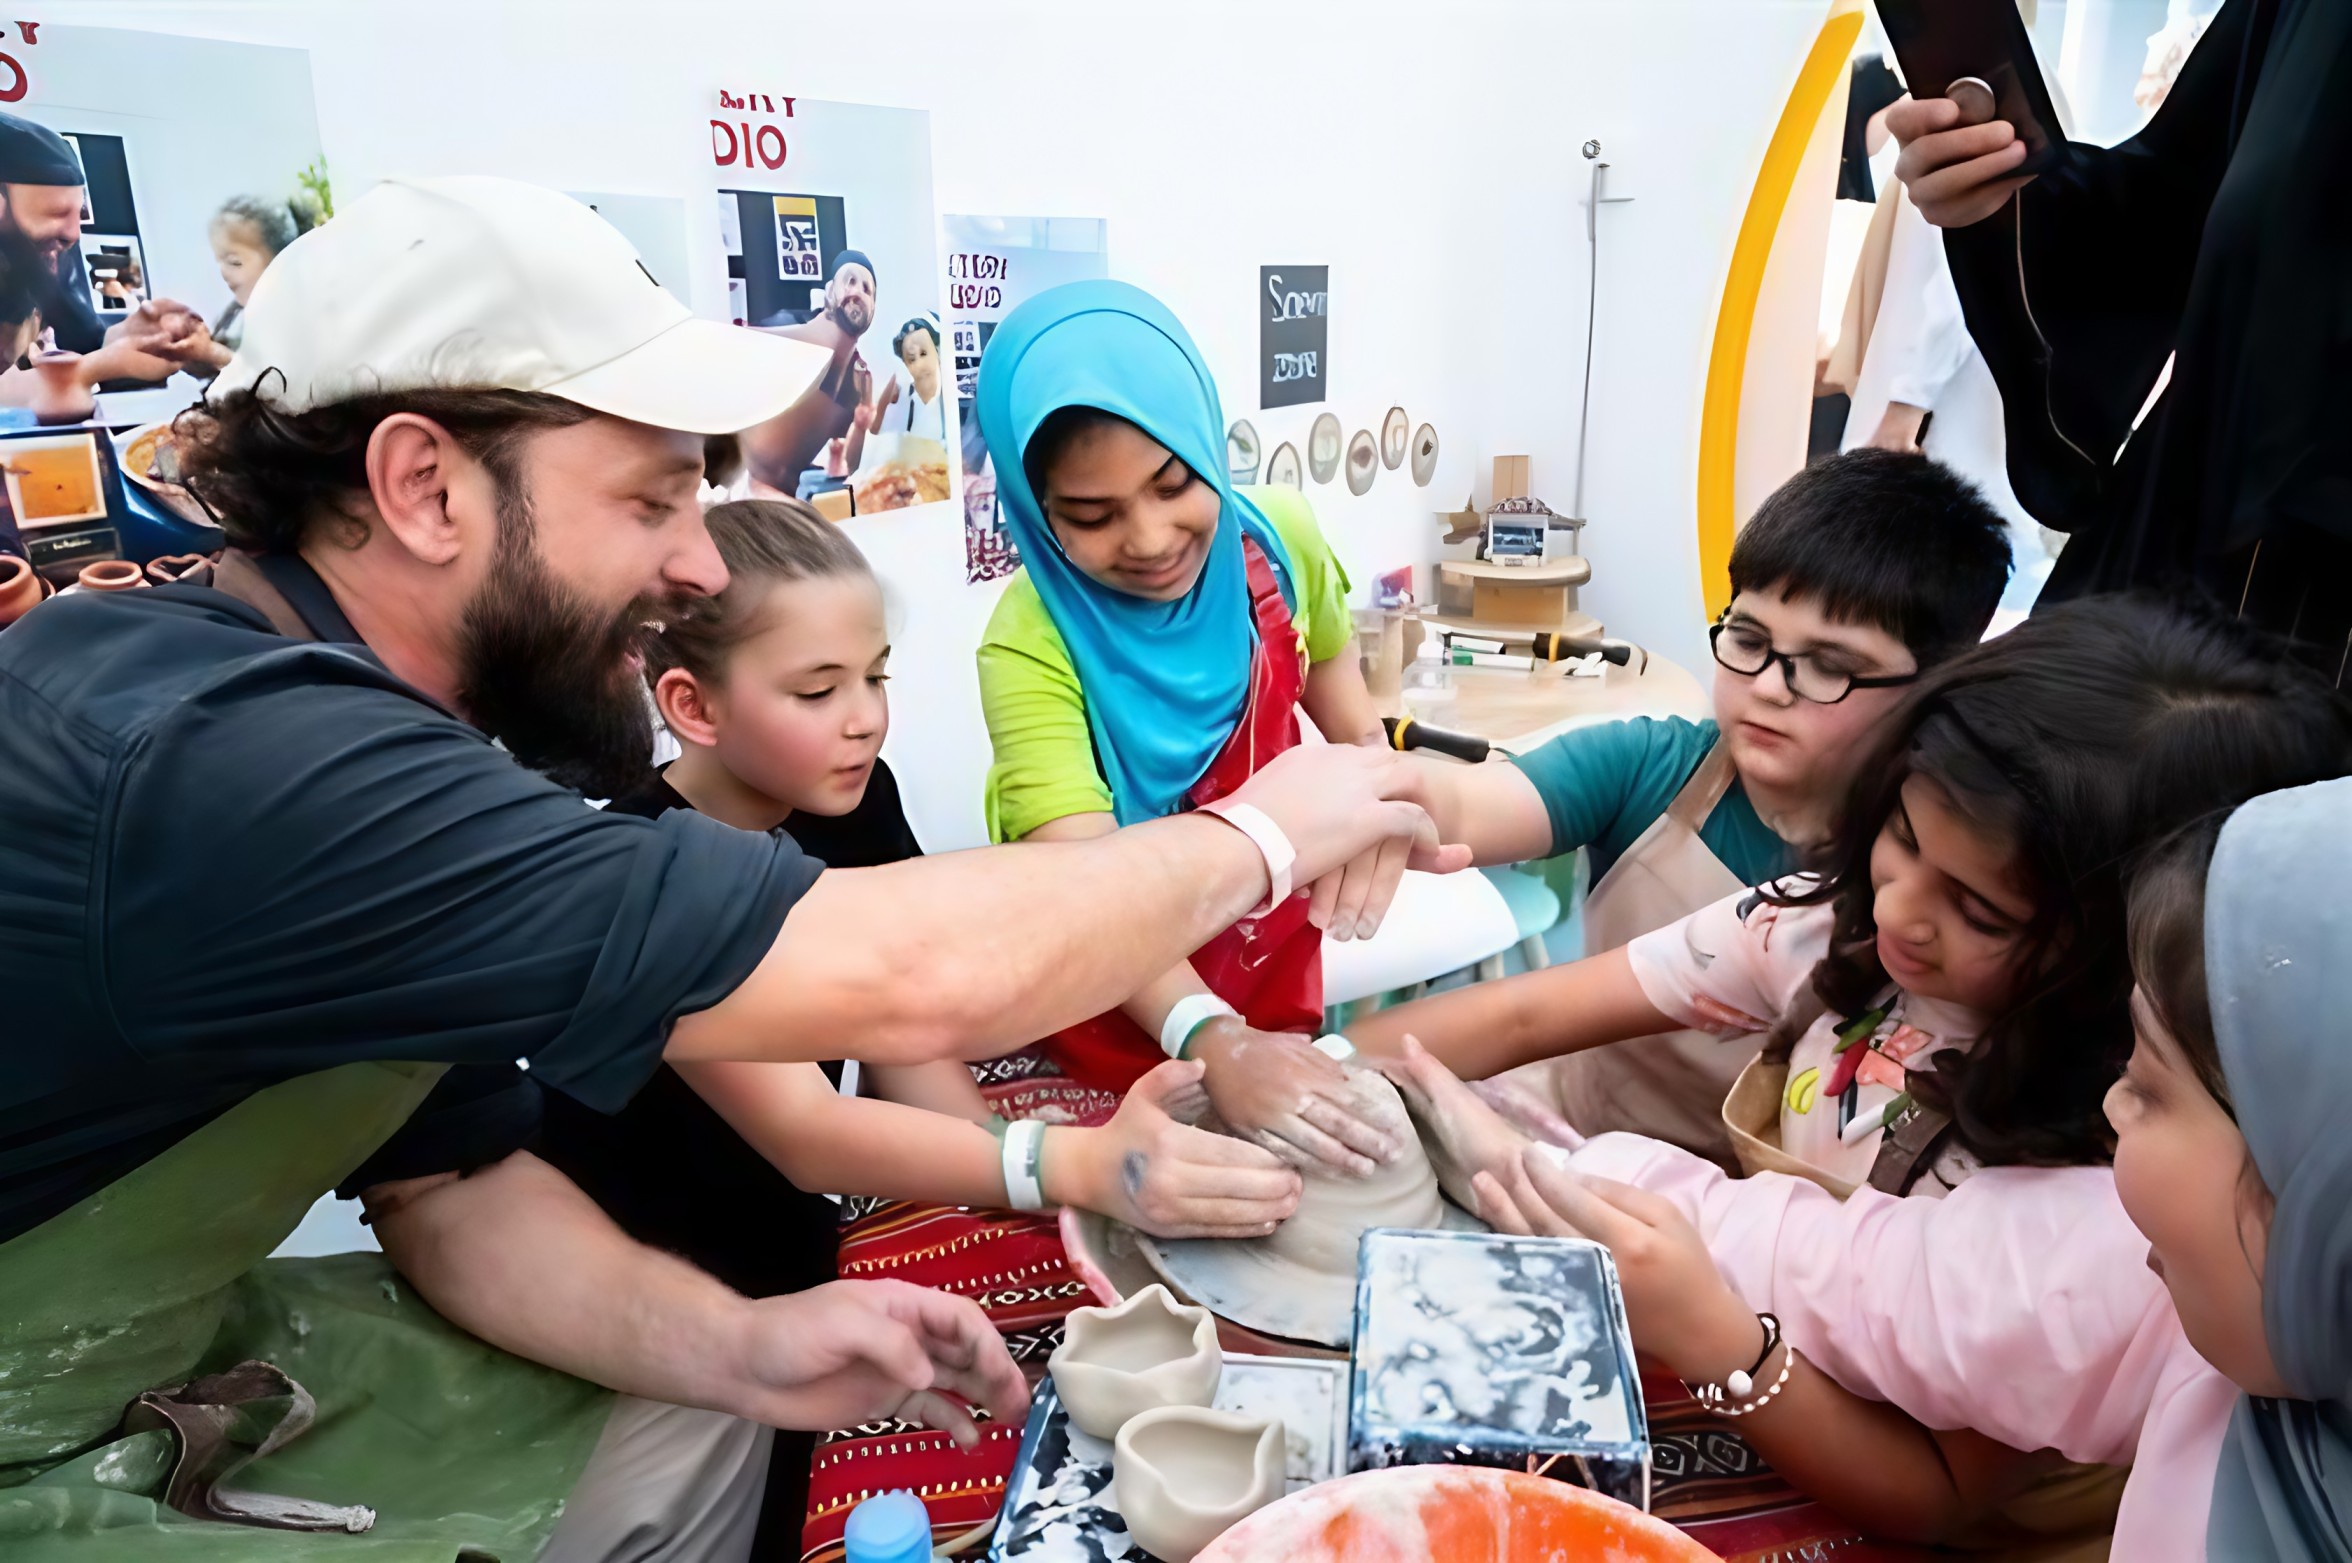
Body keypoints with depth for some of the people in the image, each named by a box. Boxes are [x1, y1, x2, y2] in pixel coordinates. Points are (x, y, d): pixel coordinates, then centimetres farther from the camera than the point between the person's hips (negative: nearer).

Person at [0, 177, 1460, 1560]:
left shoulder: (345, 714, -4)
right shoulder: (232, 765, -34)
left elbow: (457, 1187, -2)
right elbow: (920, 976, -37)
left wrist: (734, 1344, -19)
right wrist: (1259, 834, -20)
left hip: (155, 1352, 8)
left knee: (684, 1430, 7)